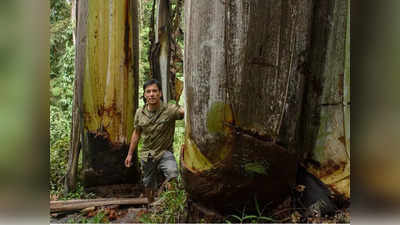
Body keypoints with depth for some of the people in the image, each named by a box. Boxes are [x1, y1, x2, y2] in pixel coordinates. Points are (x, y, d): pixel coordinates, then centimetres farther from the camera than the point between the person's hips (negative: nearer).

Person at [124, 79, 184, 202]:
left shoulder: (169, 109, -14)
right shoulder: (140, 113, 0)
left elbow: (185, 112, -32)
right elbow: (136, 134, 11)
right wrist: (130, 154, 14)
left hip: (164, 152, -3)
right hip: (147, 155, 4)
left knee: (172, 175, -29)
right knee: (149, 186, 13)